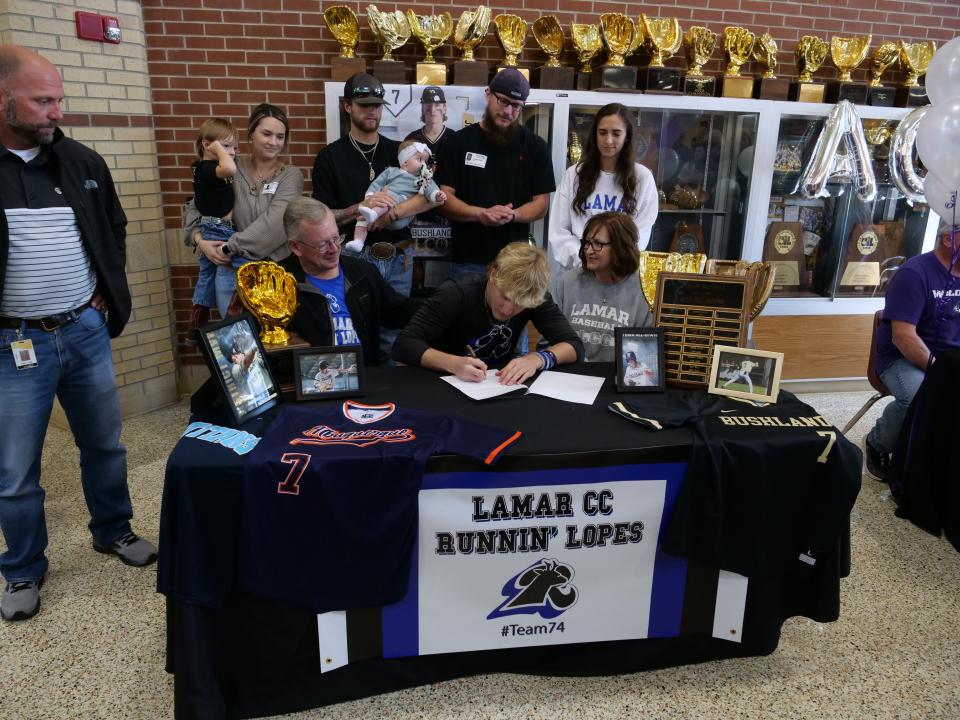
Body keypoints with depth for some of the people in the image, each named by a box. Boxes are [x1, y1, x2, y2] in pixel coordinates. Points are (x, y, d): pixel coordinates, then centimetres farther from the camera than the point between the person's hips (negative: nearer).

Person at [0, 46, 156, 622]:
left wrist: (107, 297, 9)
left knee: (105, 445, 17)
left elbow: (114, 228, 18)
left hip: (87, 331, 4)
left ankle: (114, 531, 38)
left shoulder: (82, 162, 3)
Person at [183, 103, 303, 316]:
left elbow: (275, 223, -18)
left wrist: (231, 246, -16)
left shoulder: (291, 175, -4)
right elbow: (195, 207, 13)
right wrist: (199, 240, -4)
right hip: (231, 272, 2)